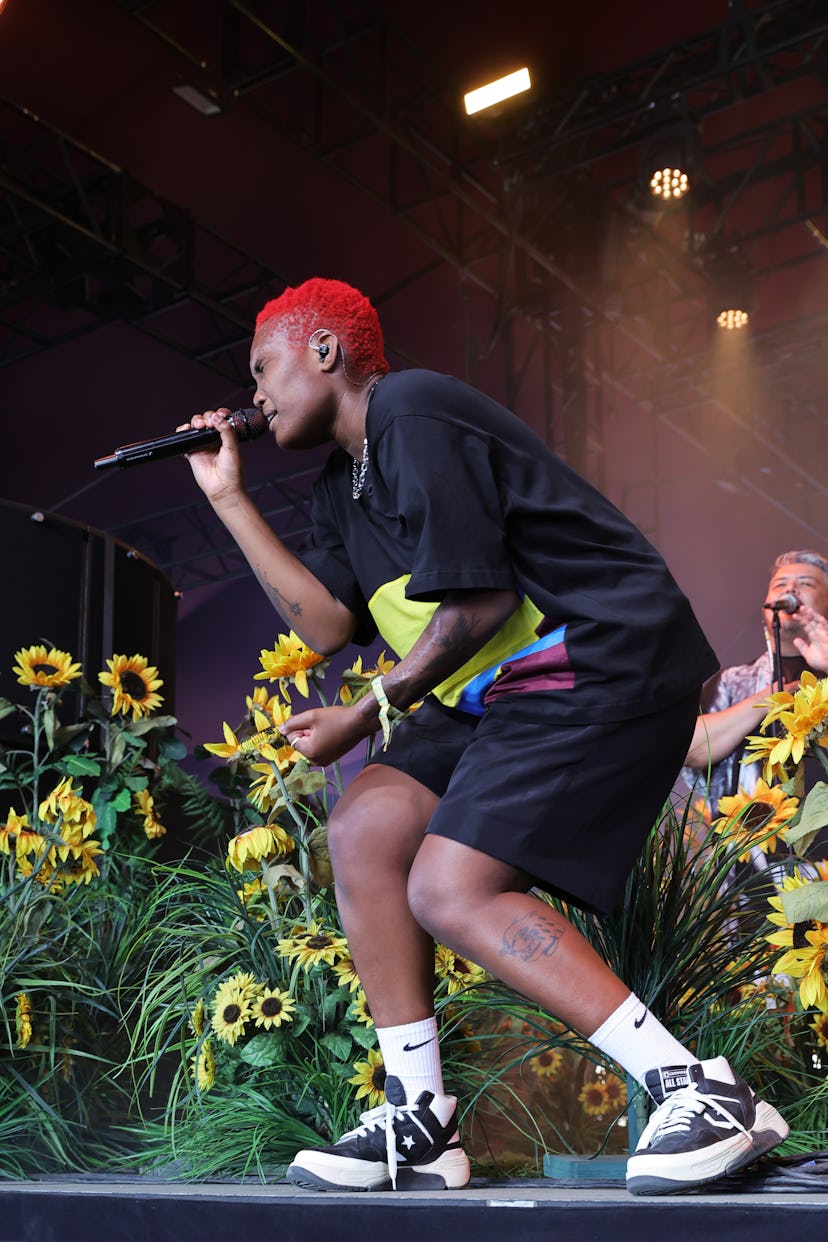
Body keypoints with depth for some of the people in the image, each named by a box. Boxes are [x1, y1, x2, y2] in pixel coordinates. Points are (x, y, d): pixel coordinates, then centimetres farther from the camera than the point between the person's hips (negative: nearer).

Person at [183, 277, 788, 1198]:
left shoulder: (411, 413, -11)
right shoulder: (343, 486, 21)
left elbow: (480, 604, -18)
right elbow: (326, 623, 9)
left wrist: (365, 716, -6)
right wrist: (229, 498, 13)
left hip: (607, 666, -10)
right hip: (508, 690, 10)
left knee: (451, 889, -17)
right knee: (366, 826, -1)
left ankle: (701, 1093, -13)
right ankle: (419, 1122, 2)